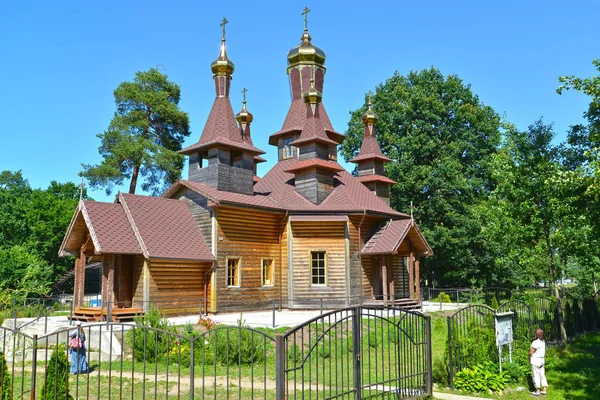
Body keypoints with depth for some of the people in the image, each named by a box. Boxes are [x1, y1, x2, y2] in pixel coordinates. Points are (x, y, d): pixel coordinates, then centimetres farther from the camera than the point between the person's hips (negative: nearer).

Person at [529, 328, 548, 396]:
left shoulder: (535, 342, -21)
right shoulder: (543, 342, 4)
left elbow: (531, 352, -18)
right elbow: (544, 352, 11)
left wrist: (529, 359, -3)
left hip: (535, 361, -8)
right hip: (541, 360, 8)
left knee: (536, 376, 1)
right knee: (542, 375, 14)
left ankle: (537, 391, 7)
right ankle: (544, 390, 19)